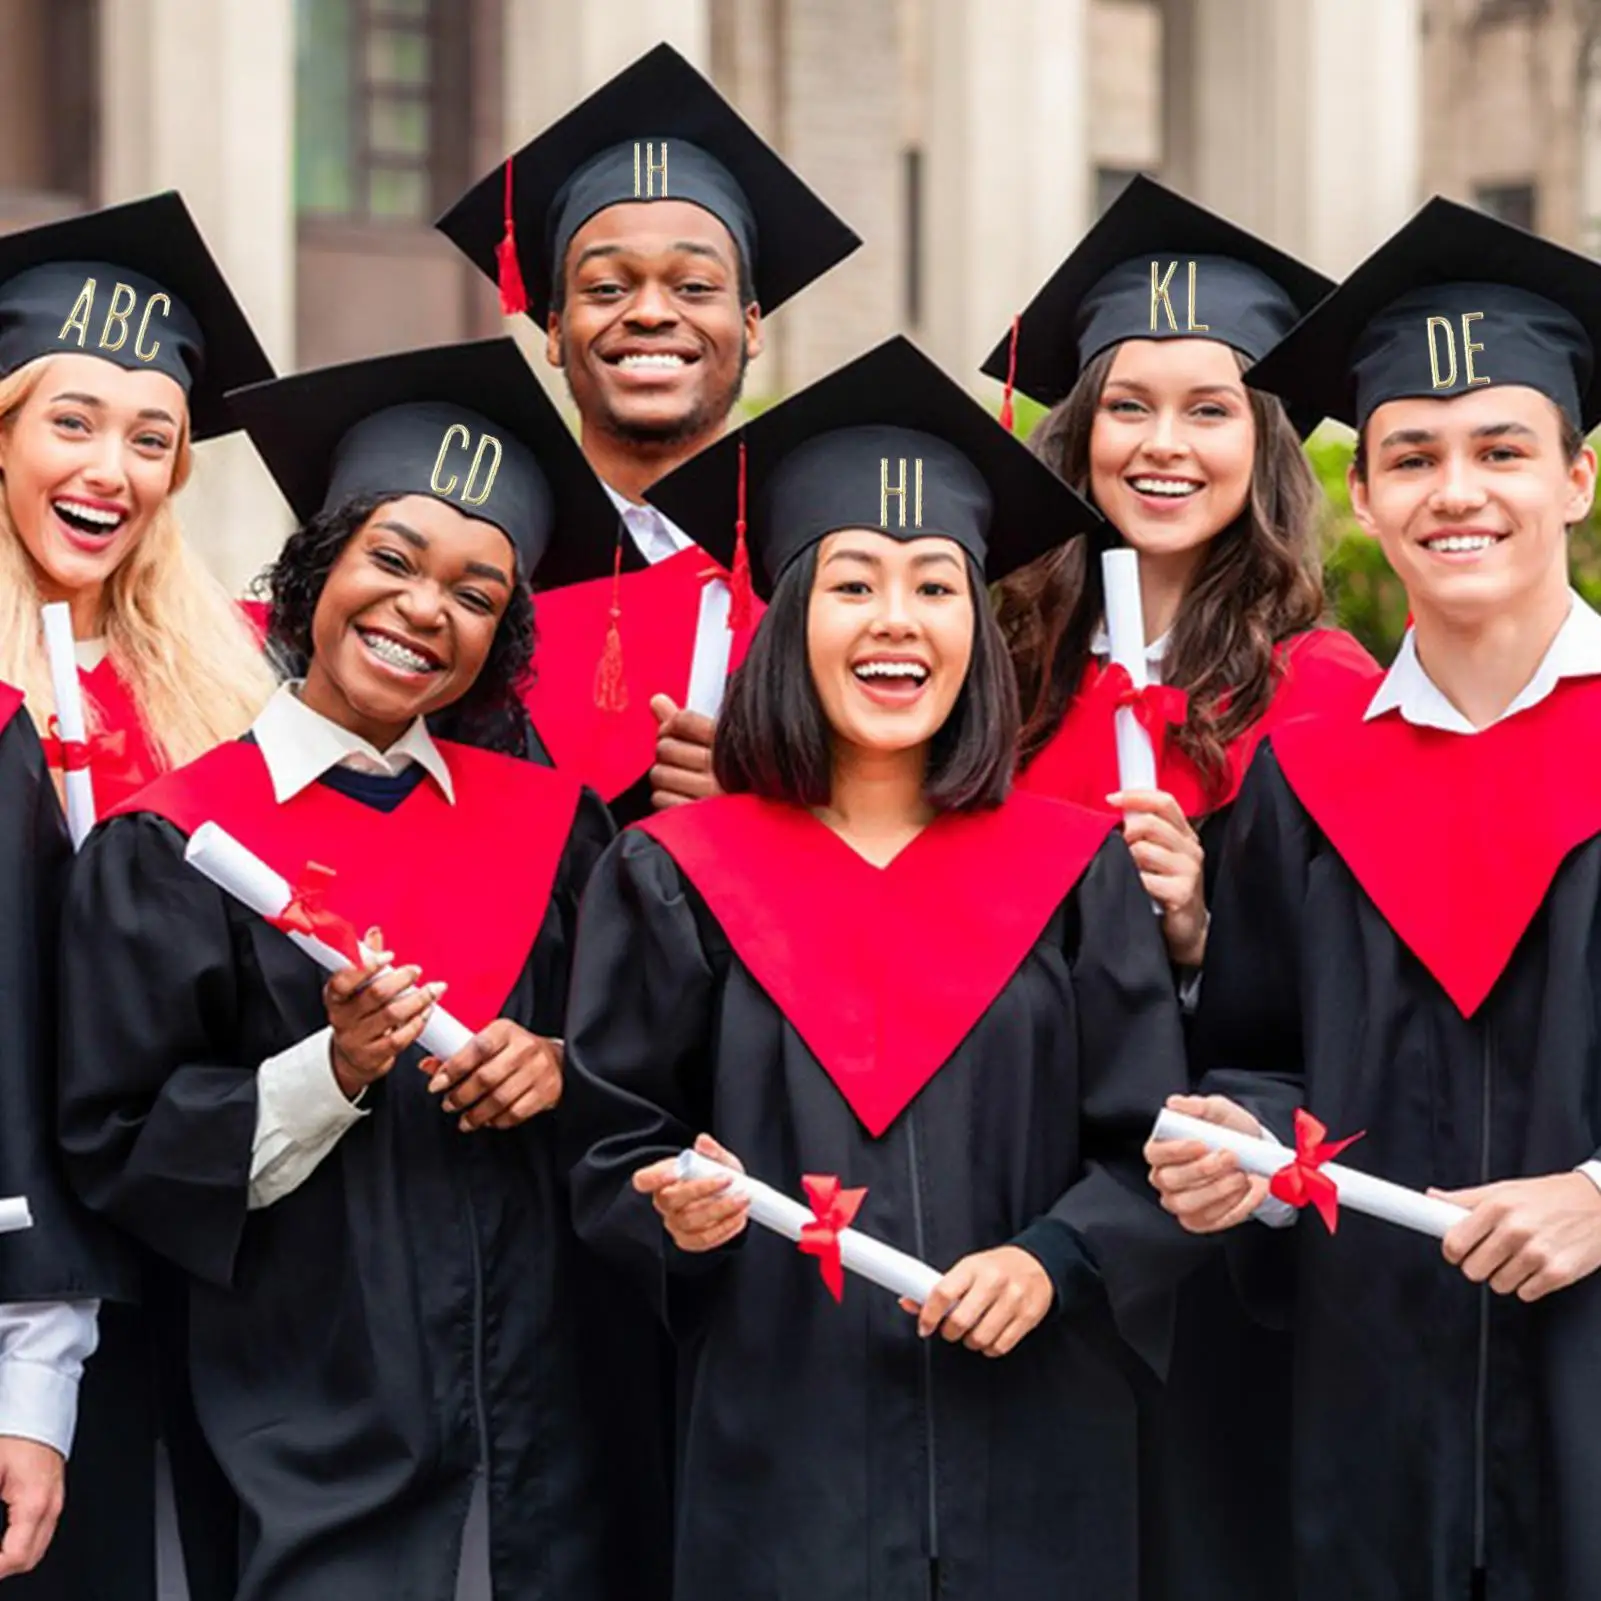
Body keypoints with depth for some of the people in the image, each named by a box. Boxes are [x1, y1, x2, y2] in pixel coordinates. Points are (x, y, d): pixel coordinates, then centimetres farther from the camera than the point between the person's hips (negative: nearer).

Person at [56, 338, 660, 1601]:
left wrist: (560, 1067, -8)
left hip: (542, 1394, 4)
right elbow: (120, 1149, -8)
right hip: (309, 1417, -4)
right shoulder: (173, 846, -5)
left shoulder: (547, 823, 6)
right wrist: (333, 1073, -21)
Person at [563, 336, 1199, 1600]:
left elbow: (1152, 1147, 3)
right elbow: (610, 1151, 4)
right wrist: (675, 1209, -17)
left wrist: (1054, 1261, -14)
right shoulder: (678, 879, 2)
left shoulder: (1074, 872, 5)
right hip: (777, 1453, -1)